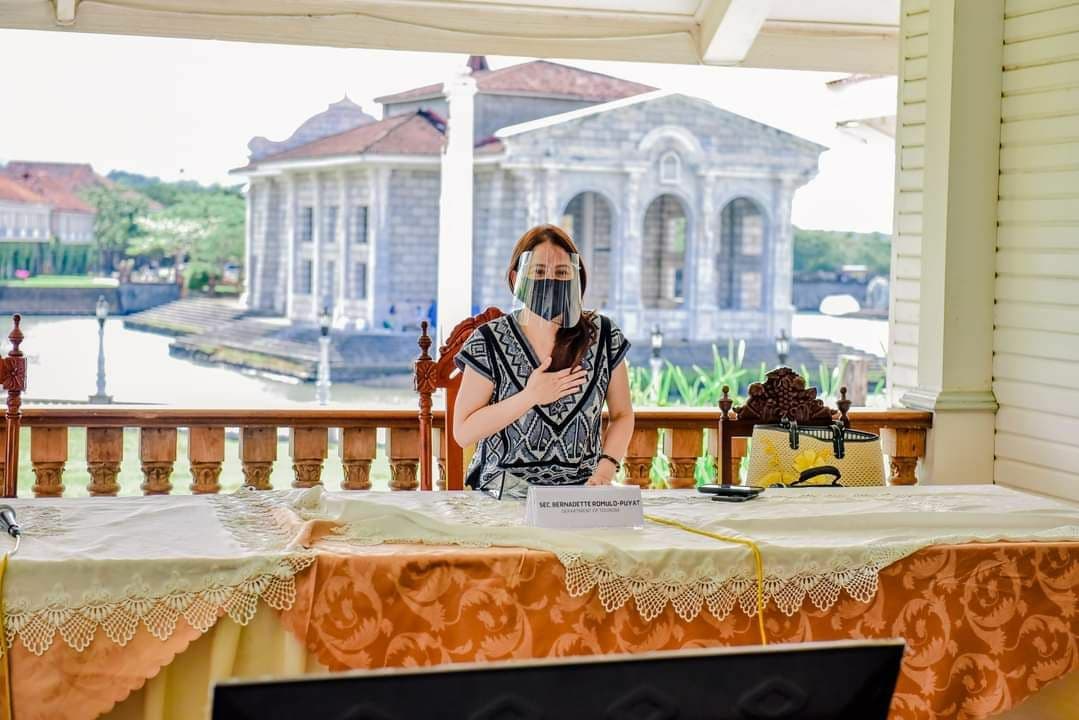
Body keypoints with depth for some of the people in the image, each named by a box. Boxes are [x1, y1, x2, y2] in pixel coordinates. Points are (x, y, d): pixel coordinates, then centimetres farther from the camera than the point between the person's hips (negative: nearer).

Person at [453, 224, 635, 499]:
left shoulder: (602, 335, 5)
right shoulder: (490, 342, -1)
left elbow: (622, 415, 15)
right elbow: (462, 432, -2)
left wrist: (606, 467, -3)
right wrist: (530, 397, -11)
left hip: (581, 499, 2)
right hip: (503, 496, -2)